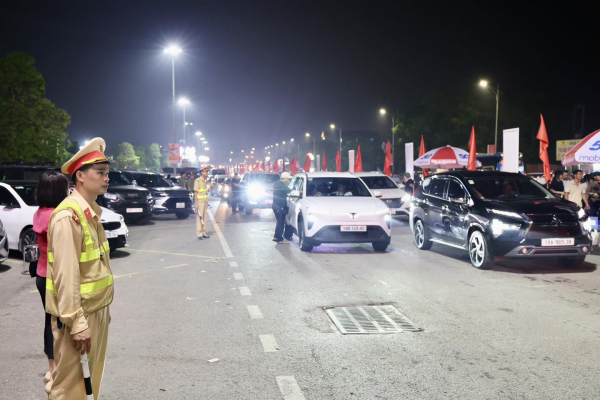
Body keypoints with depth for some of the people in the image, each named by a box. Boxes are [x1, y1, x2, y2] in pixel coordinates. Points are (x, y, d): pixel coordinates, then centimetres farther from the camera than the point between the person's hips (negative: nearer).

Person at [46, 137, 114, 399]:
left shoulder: (91, 212, 10)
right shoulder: (68, 216, -19)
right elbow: (65, 276, -23)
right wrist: (77, 323, -23)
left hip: (97, 311, 9)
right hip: (78, 316, -9)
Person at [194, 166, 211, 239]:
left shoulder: (206, 181, 12)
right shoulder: (197, 181, -11)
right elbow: (195, 192, -13)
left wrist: (207, 202, 16)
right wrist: (196, 203, -17)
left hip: (205, 201, 7)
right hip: (200, 202, -7)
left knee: (204, 217, 8)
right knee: (199, 217, -6)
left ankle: (203, 233, 12)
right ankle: (199, 234, -4)